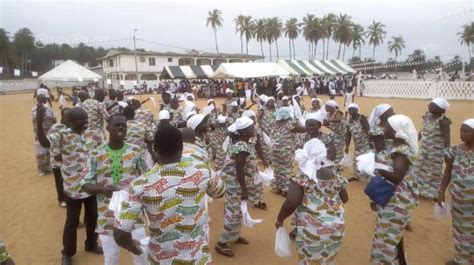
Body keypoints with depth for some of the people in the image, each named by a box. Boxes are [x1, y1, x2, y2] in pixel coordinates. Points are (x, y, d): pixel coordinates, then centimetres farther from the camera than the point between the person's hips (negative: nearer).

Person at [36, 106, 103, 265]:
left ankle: (91, 244, 42)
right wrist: (39, 121, -45)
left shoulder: (91, 134, 1)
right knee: (72, 222, 9)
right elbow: (44, 142, -35)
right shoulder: (63, 136, -15)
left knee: (92, 217, 19)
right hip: (73, 188, -5)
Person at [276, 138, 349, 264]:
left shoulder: (302, 178, -12)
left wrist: (280, 219, -7)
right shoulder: (334, 176, 5)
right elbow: (344, 199, 17)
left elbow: (291, 203, -22)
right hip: (336, 228, 5)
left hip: (313, 230, -5)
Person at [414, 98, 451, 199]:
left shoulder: (443, 122, -22)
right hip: (424, 149, 7)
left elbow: (447, 139, -19)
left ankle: (435, 193, 26)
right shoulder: (427, 116, 0)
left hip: (436, 152, -7)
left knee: (434, 172, 7)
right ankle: (421, 189, 36)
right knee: (420, 169, 17)